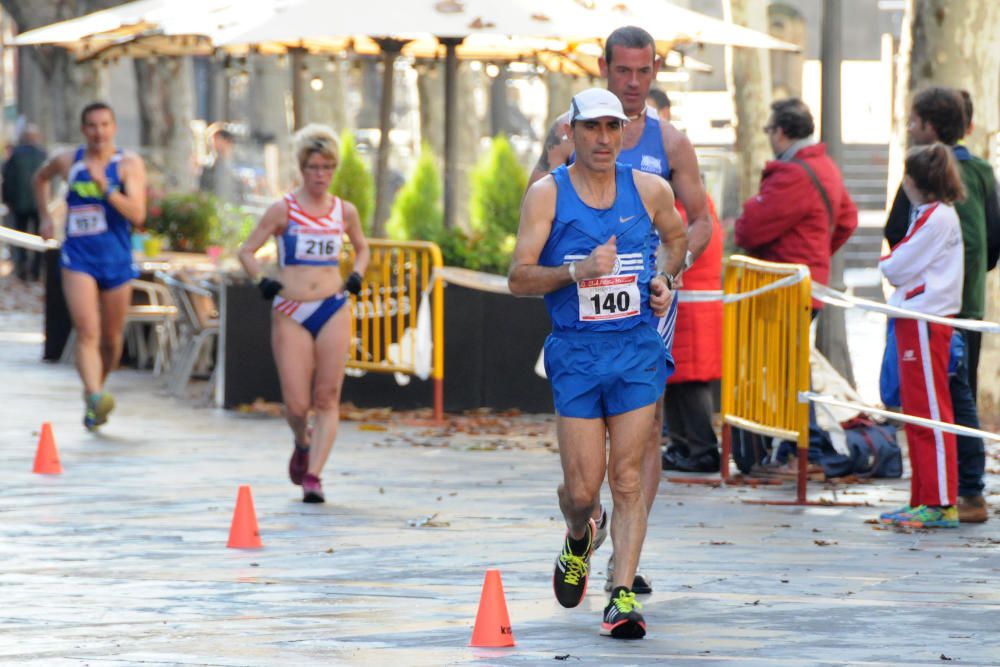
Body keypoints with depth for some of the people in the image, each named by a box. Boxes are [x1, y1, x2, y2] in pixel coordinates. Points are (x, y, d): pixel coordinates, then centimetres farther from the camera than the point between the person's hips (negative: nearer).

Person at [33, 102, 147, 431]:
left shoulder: (129, 164, -4)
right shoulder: (67, 162, 2)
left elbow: (137, 215, -15)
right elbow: (41, 178, 26)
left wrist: (107, 190, -27)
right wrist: (44, 216, 19)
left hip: (117, 261, 1)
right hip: (78, 259, -1)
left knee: (111, 340, 12)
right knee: (87, 333, -19)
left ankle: (93, 396, 34)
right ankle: (95, 398, -34)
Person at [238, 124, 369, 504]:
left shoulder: (345, 212, 8)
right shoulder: (283, 210, 0)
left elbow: (362, 248, 27)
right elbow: (247, 251, 4)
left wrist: (356, 276, 8)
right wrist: (262, 282, -12)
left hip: (333, 311, 2)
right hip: (290, 314, -2)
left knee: (327, 399, -6)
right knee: (297, 405, -4)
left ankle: (313, 476, -5)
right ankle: (302, 444, 30)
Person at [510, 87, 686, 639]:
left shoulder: (650, 191, 5)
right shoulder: (547, 194, -3)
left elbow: (675, 238, 26)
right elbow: (519, 278, -8)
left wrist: (665, 278, 7)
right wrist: (579, 270, -23)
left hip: (637, 350, 1)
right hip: (576, 352, -1)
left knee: (627, 478, -6)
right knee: (582, 487, -2)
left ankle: (623, 595, -5)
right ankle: (579, 542, 33)